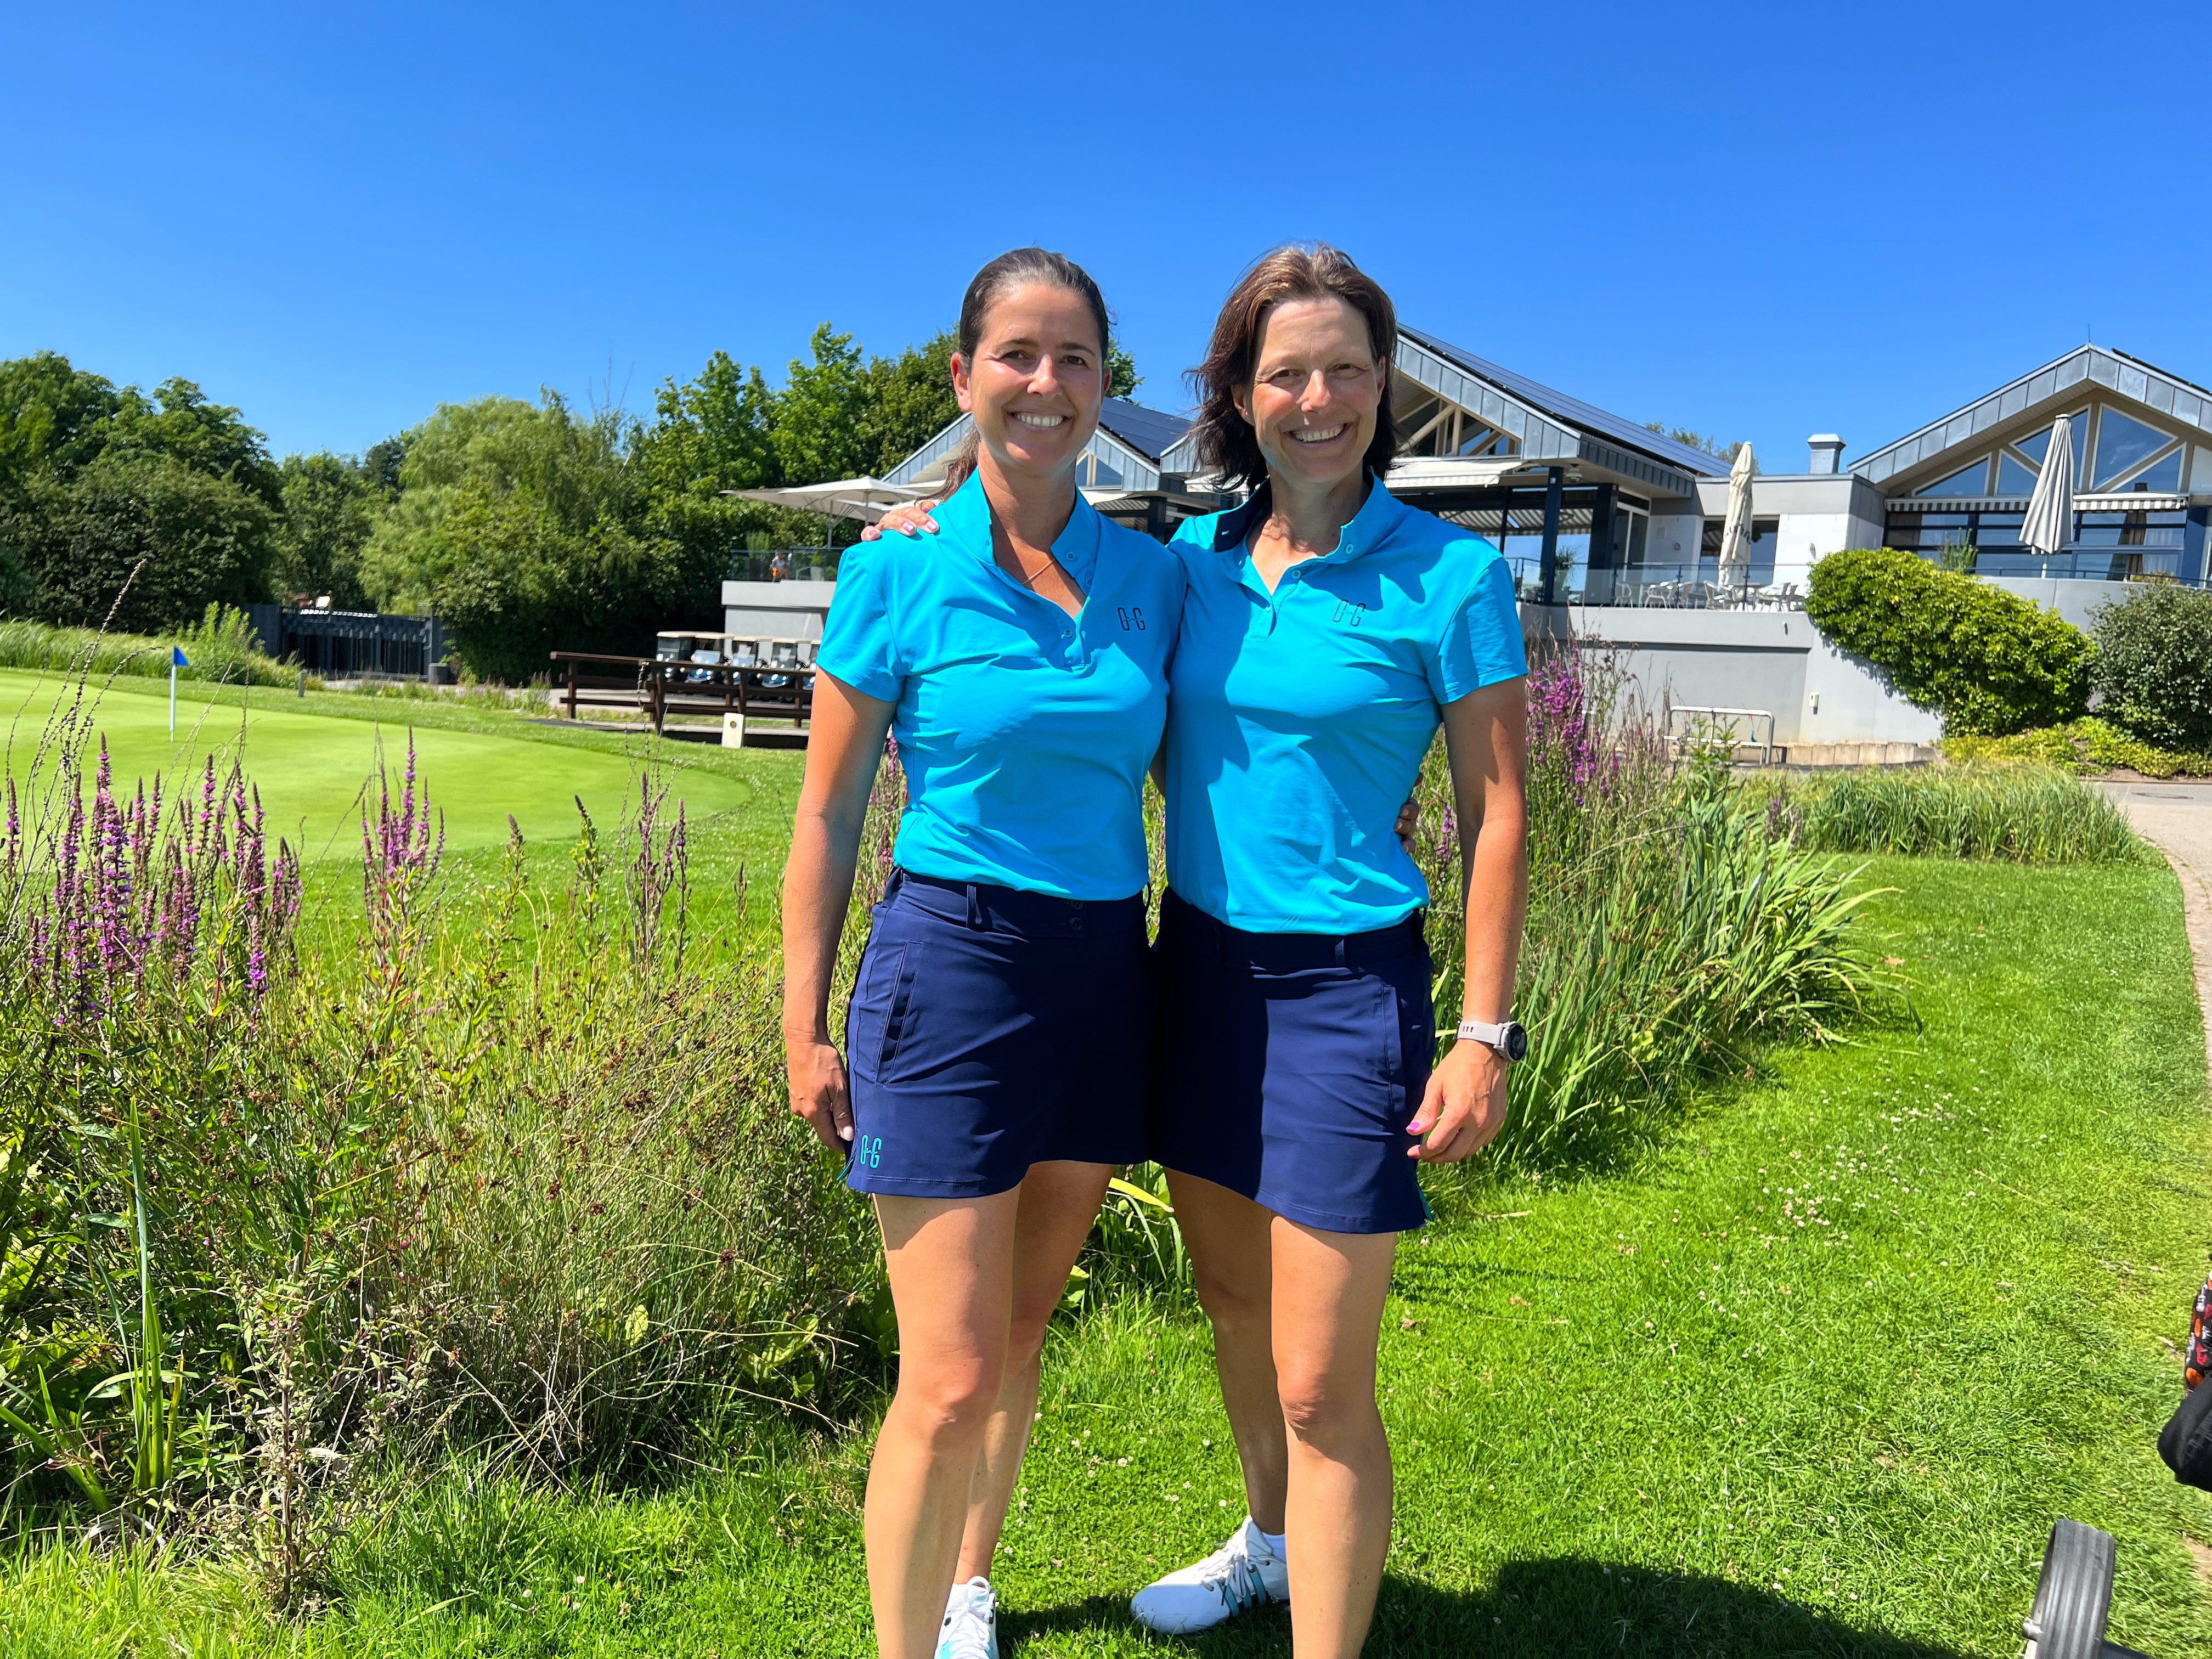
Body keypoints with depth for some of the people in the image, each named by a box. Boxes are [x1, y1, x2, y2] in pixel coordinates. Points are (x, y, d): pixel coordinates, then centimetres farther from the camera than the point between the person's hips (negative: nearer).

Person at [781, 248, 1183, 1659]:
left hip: (1107, 974, 4)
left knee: (1022, 1331, 19)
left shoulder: (1154, 575, 3)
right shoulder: (899, 574, -7)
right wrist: (805, 1029, -3)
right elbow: (828, 816, -2)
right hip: (952, 971, -4)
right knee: (950, 1383, -3)